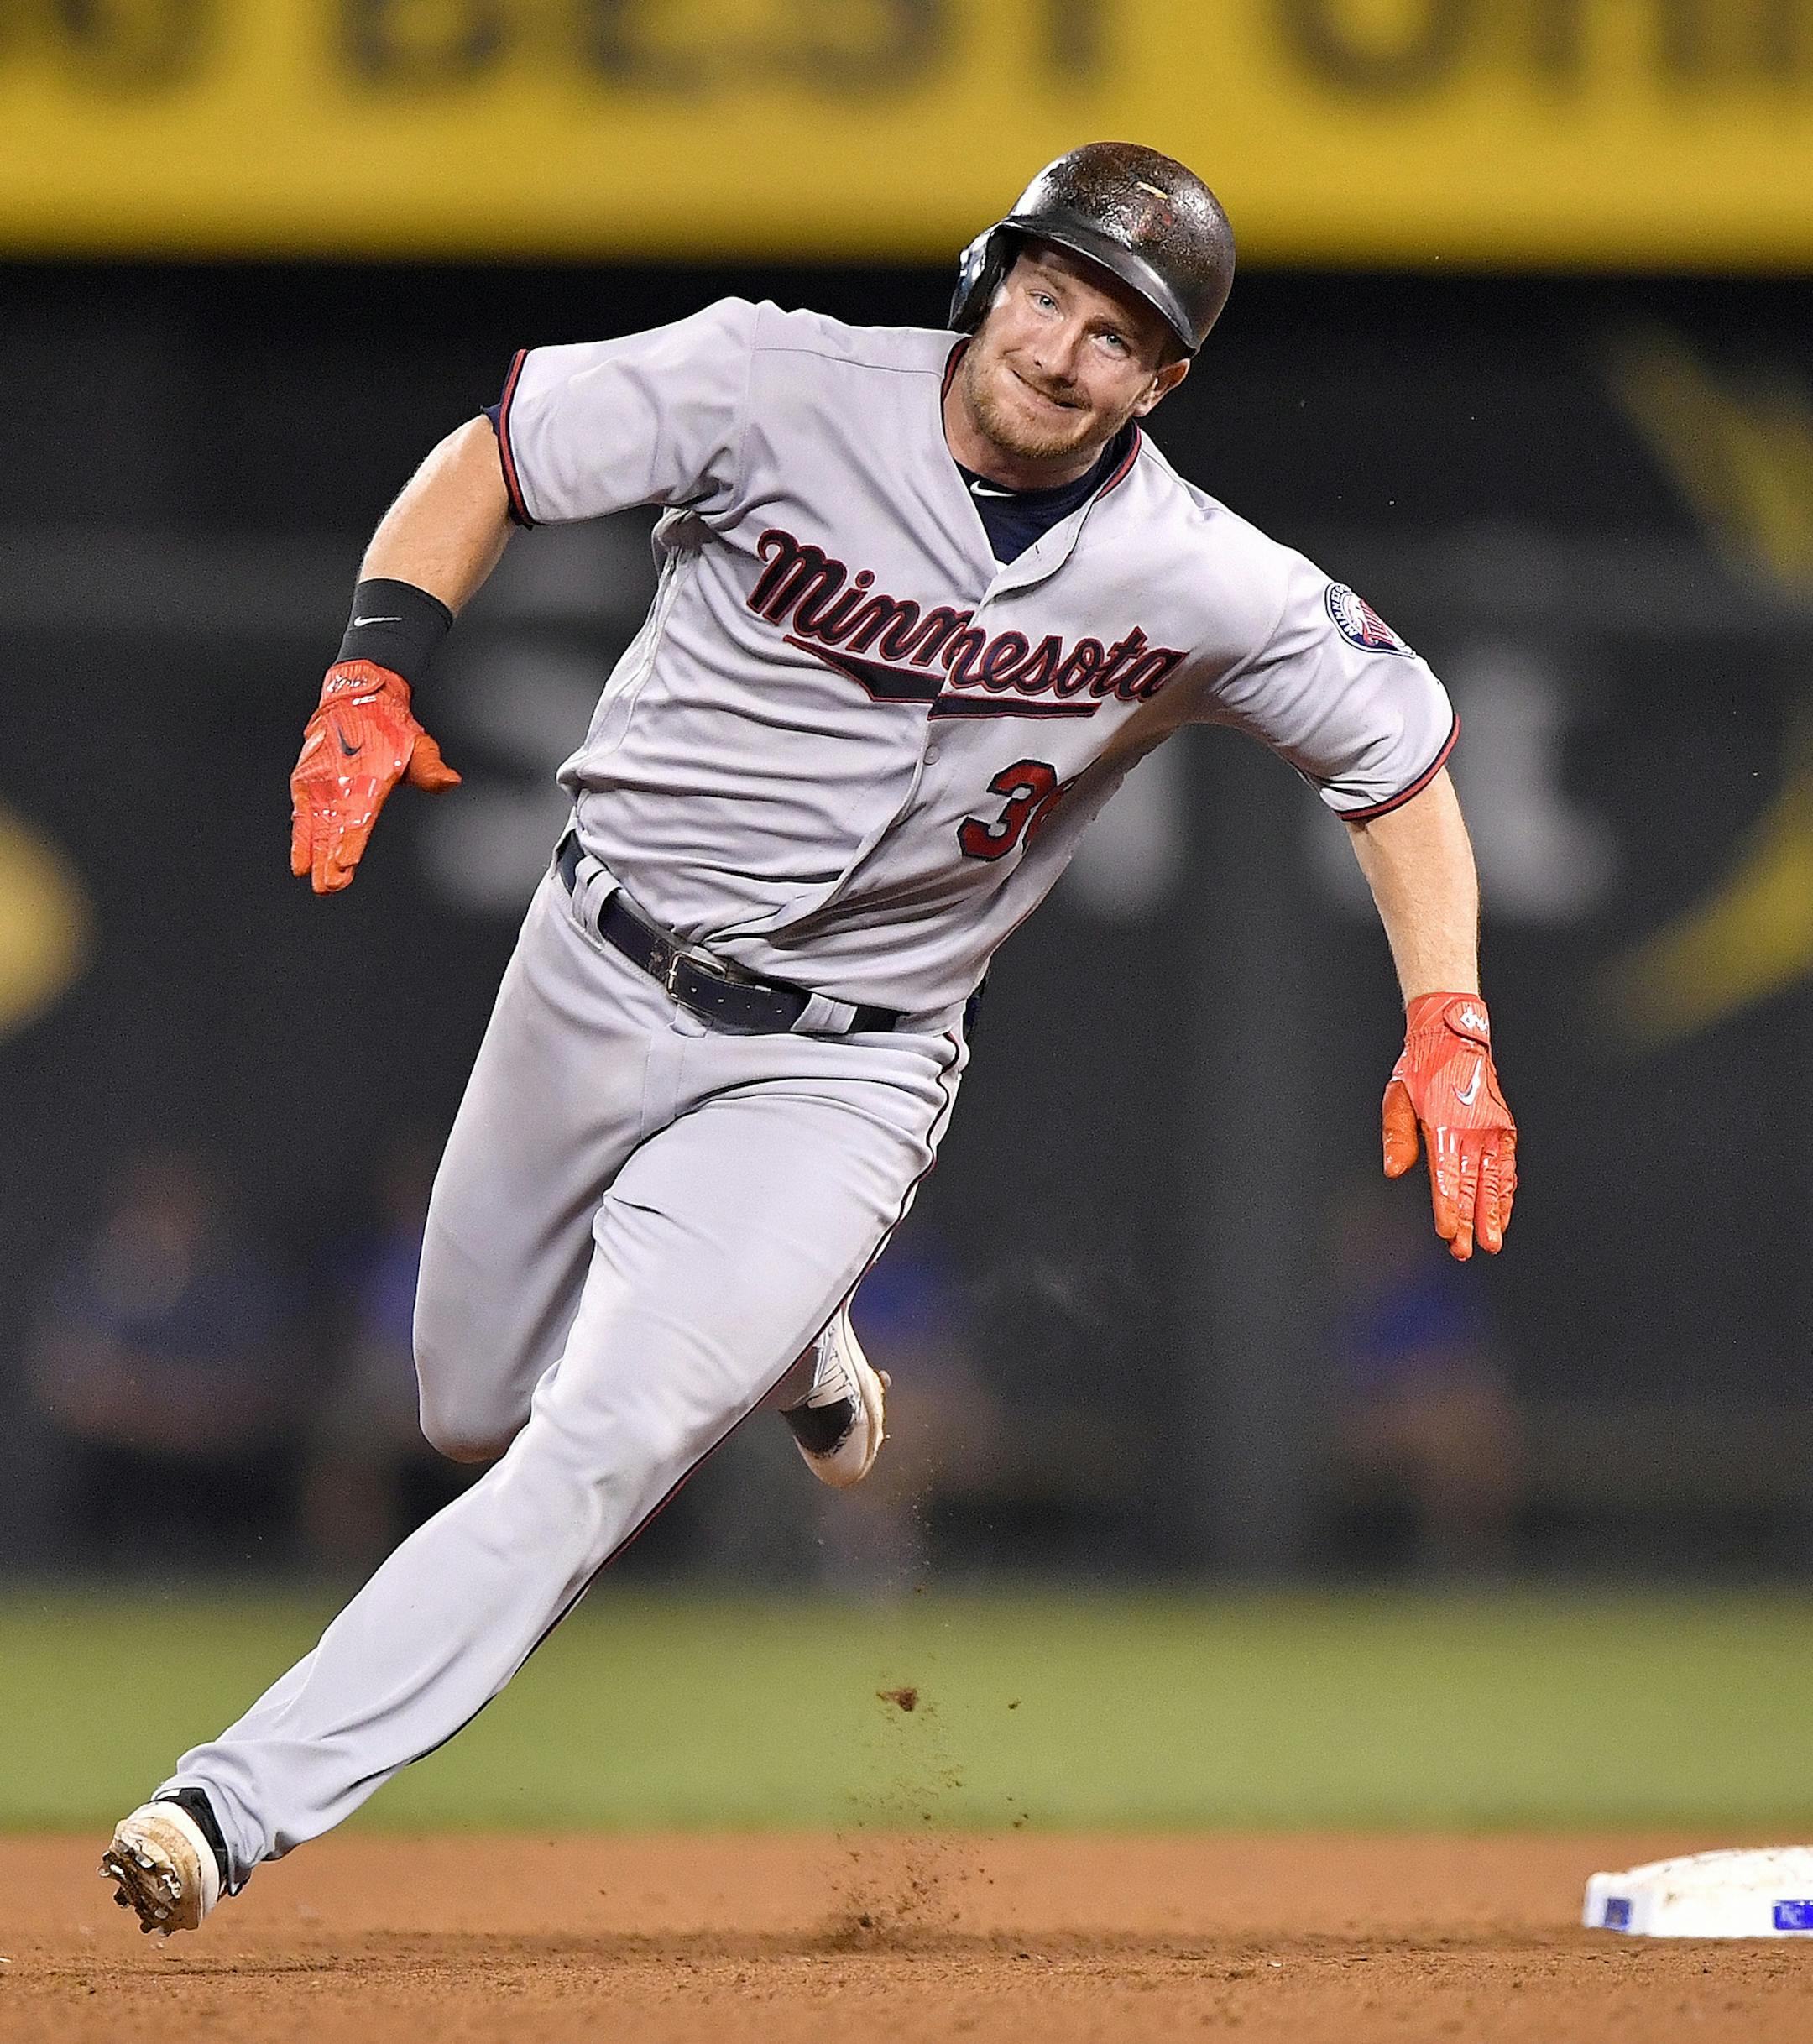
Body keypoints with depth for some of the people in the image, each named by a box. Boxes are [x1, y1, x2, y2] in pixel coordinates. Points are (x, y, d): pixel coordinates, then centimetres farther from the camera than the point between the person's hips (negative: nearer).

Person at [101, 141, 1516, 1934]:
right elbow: (487, 459, -5)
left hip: (837, 1071, -2)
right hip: (598, 973, 2)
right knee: (475, 1412, 17)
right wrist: (373, 676, -21)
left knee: (603, 1448, -20)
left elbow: (1402, 746, 4)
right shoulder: (782, 386, -14)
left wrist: (1448, 1027, -7)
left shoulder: (1207, 589, -12)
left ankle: (245, 1802, -24)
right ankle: (787, 1351, 46)